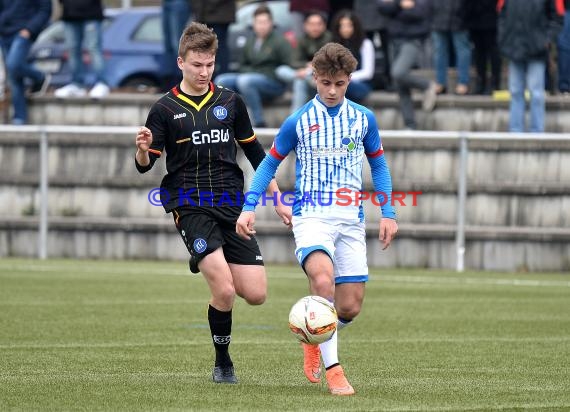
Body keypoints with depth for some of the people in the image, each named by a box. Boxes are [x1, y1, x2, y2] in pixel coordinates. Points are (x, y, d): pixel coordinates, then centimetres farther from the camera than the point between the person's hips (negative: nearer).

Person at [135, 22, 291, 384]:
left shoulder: (230, 102, 10)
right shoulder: (165, 109, 1)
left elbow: (255, 153, 19)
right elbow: (145, 165, 1)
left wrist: (278, 201, 16)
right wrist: (143, 150, -22)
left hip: (232, 205, 4)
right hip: (190, 206, -4)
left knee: (256, 294, -5)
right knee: (224, 290, -21)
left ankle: (214, 269, 29)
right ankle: (223, 363, 0)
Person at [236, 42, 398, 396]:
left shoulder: (364, 119, 6)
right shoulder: (298, 121, 0)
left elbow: (379, 166, 18)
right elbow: (270, 164, 9)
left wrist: (388, 213, 11)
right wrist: (249, 207, -2)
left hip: (351, 220, 3)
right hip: (311, 216, -3)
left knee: (350, 308, 1)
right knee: (323, 279, -31)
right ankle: (333, 369, -26)